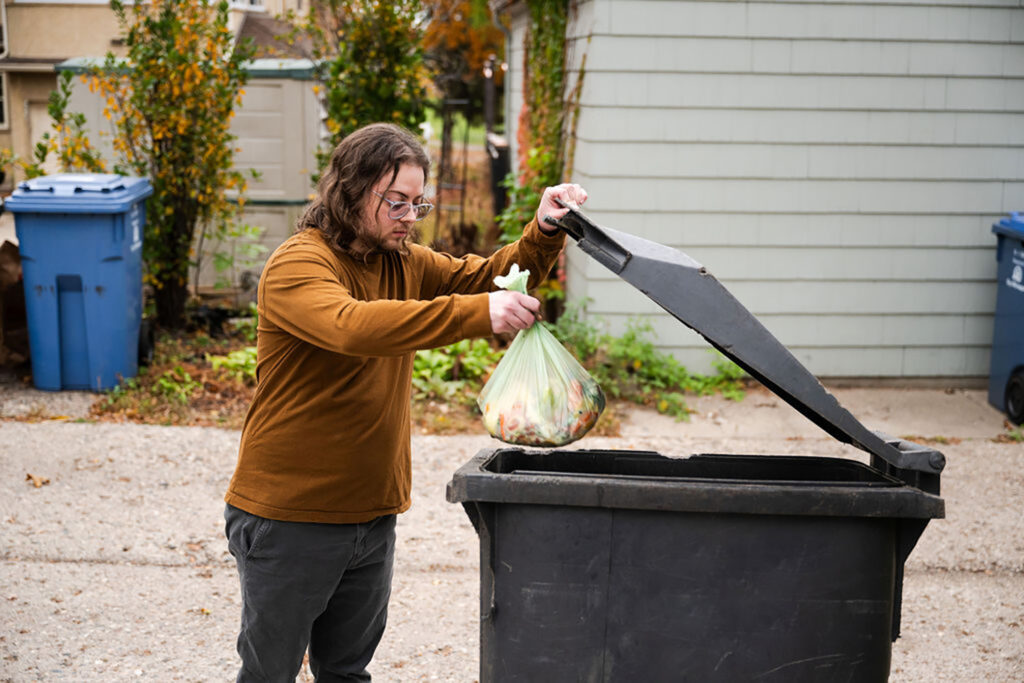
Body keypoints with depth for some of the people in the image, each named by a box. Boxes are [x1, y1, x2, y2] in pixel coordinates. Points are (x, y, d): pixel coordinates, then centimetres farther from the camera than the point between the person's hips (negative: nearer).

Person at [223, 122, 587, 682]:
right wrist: (477, 313, -45)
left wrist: (545, 233, -12)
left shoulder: (404, 263, 8)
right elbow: (352, 324, -37)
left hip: (371, 517, 7)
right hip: (288, 519, -7)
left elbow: (490, 276, 9)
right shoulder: (297, 266, -17)